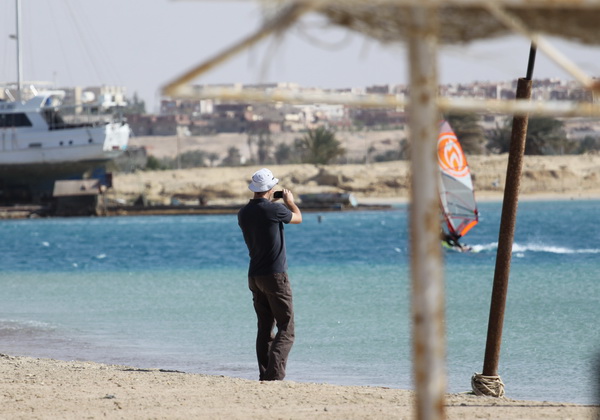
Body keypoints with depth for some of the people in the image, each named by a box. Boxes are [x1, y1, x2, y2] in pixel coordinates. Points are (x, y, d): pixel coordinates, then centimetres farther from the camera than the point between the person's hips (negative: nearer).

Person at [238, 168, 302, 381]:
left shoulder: (244, 213, 4)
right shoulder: (273, 209, -14)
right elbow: (298, 218, 5)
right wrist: (290, 201, 23)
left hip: (255, 276, 7)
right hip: (275, 275, -7)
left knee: (265, 329, 12)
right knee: (286, 329, -5)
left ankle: (265, 375, 9)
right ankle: (275, 373, -19)